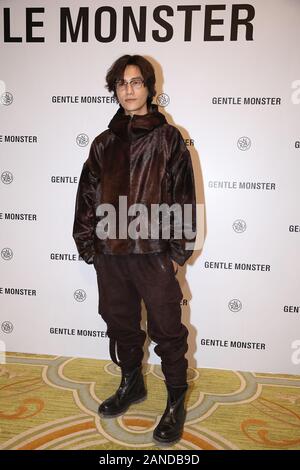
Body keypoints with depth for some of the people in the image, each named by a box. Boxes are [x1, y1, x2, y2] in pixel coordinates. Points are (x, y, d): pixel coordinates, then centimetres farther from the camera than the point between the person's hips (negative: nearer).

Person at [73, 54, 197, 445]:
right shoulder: (104, 143, 11)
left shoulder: (168, 138, 0)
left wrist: (178, 252, -8)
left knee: (167, 331, 6)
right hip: (110, 253, 5)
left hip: (155, 253, -4)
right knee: (120, 324, 17)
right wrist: (88, 245, 7)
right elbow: (87, 196, 11)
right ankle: (131, 384, 41)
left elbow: (183, 197, -4)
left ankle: (176, 402, 27)